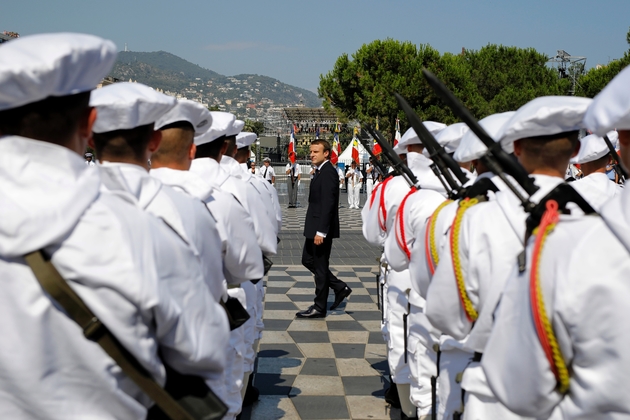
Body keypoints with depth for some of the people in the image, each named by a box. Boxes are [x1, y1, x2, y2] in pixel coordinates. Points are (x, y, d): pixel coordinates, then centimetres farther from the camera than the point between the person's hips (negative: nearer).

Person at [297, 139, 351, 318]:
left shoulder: (328, 172, -17)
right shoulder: (320, 171, 14)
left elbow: (328, 204, -23)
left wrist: (321, 231, -25)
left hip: (322, 229, -10)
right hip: (315, 228, 10)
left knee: (320, 266, 0)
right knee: (308, 260, 16)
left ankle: (319, 307, 11)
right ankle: (340, 288, 23)